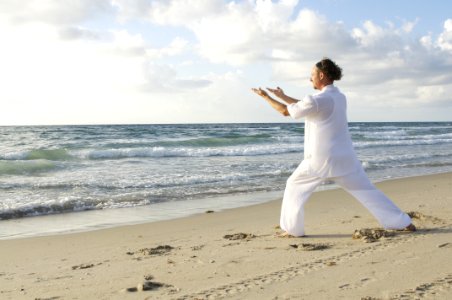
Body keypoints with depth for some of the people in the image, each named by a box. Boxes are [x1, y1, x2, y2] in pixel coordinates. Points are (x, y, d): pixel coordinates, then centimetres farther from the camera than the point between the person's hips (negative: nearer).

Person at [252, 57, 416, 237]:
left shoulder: (319, 99, -16)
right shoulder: (340, 97, 9)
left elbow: (286, 111, -6)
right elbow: (306, 106, 19)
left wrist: (265, 96, 7)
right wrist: (283, 96, 23)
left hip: (321, 159, -6)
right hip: (344, 158, 7)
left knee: (295, 187, 12)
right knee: (366, 190, 11)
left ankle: (293, 229, 14)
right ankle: (403, 223, 11)